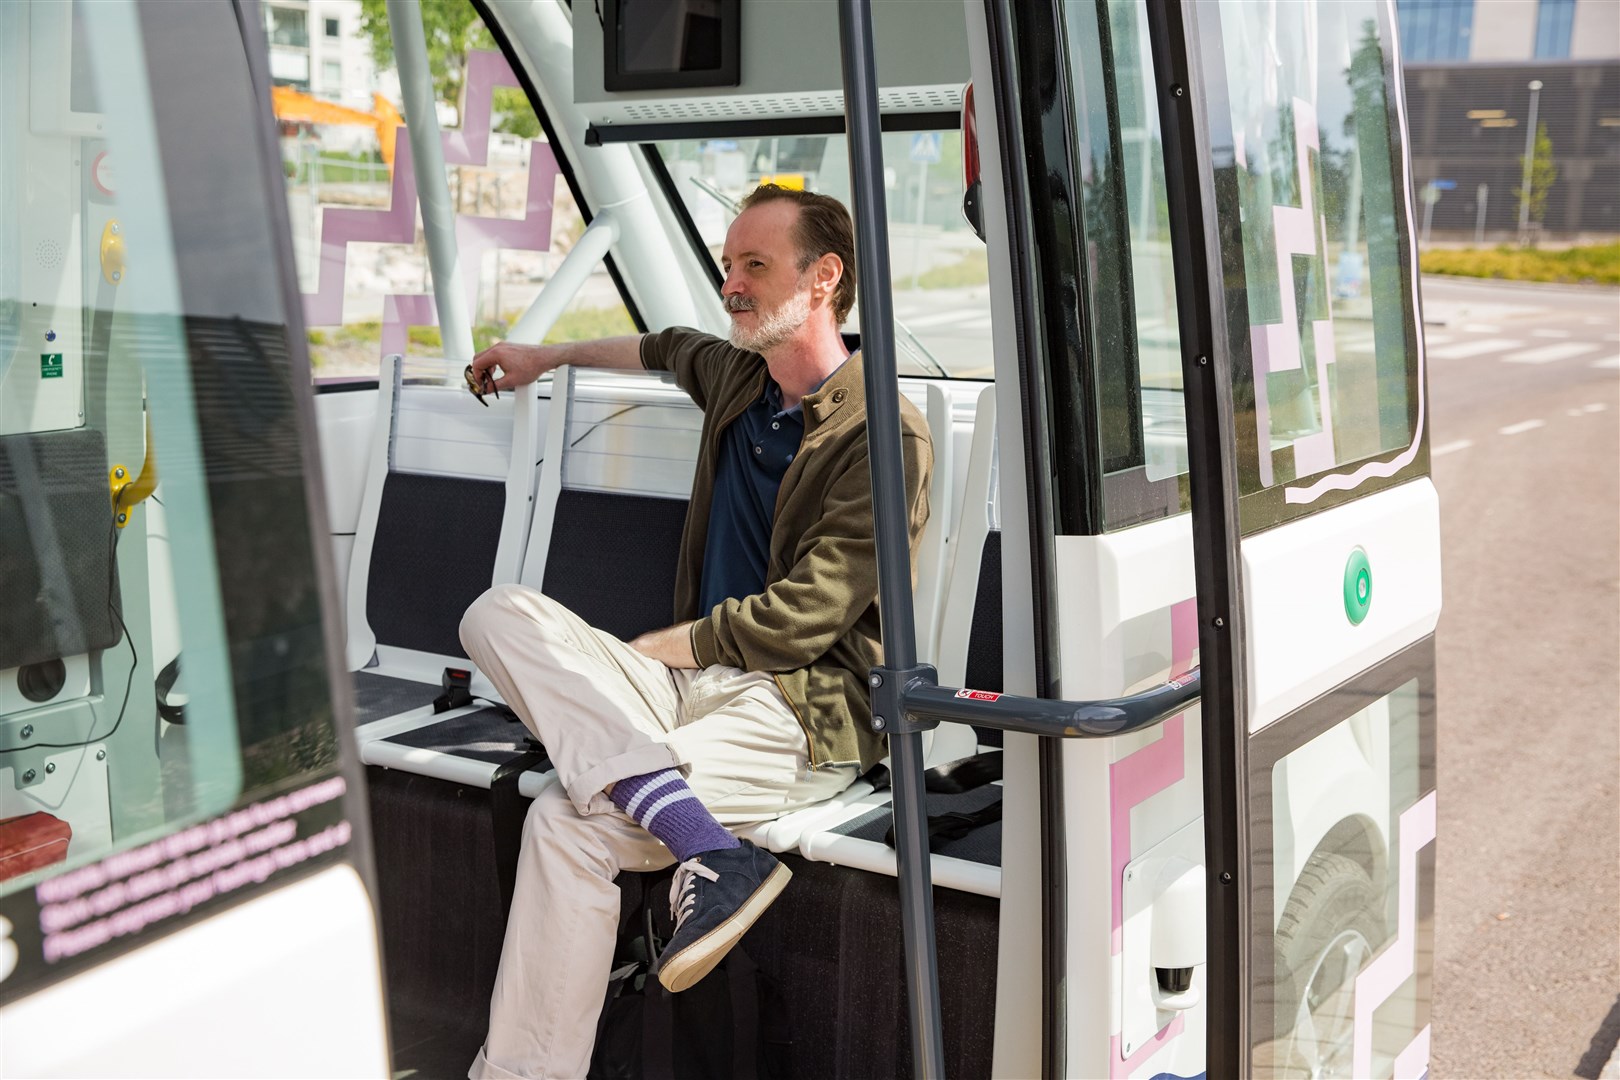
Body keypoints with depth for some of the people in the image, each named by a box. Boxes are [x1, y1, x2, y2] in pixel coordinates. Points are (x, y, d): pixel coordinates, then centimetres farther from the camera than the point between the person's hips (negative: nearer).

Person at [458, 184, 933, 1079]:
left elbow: (801, 617, -14)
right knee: (500, 613, -16)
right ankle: (707, 849, -33)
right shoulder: (736, 378, 16)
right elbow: (666, 348, 43)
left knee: (571, 821, -29)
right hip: (692, 680, 8)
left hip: (803, 711, -8)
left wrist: (658, 647, -6)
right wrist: (549, 356, 45)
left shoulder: (882, 434, -9)